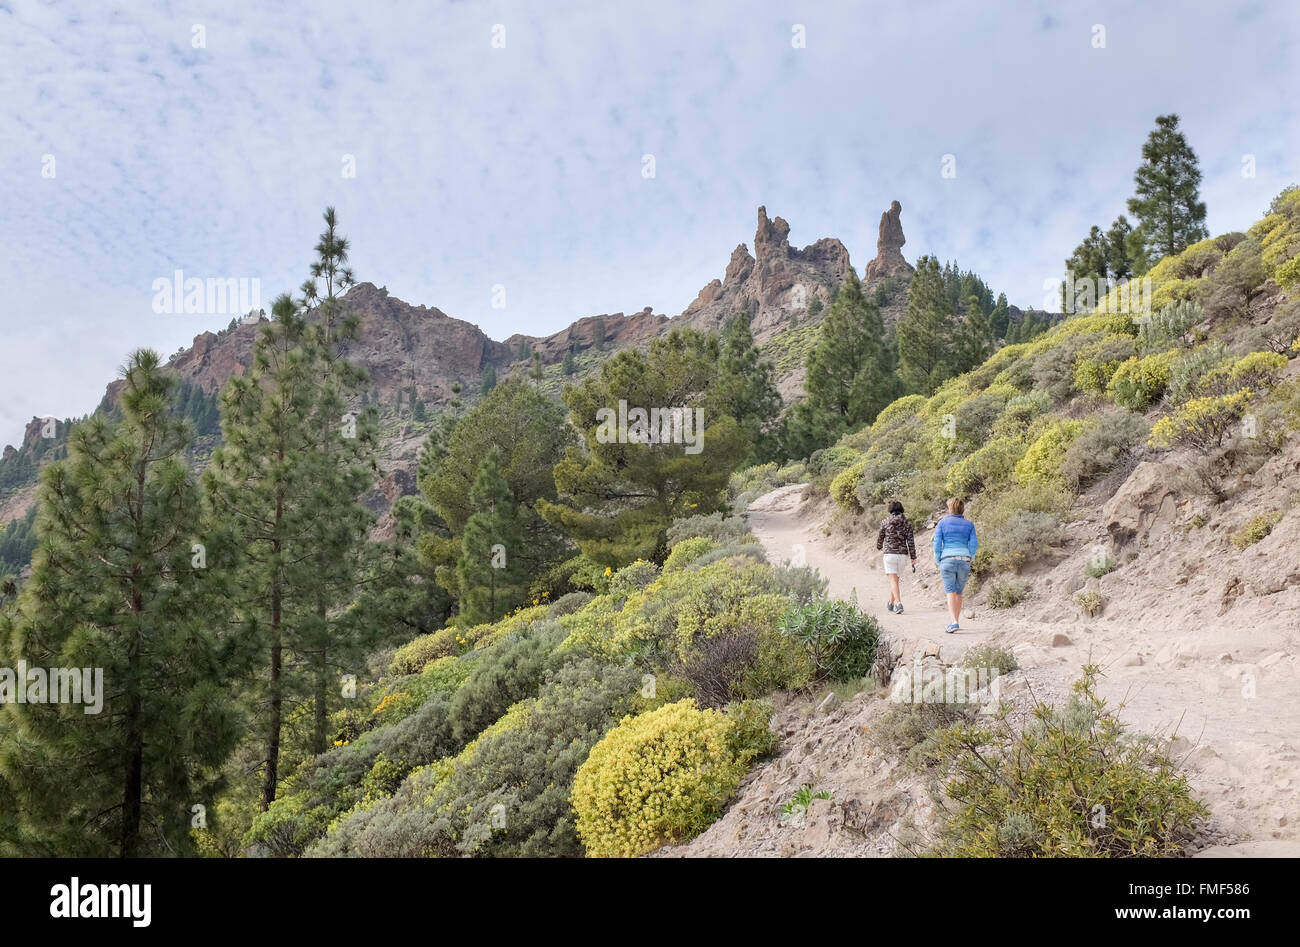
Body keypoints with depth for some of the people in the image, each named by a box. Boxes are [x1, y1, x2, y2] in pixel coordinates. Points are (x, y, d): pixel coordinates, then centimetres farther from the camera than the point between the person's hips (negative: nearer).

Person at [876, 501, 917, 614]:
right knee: (894, 579, 20)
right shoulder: (906, 523, 2)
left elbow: (880, 537, 8)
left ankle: (898, 604, -24)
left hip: (890, 554, -3)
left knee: (893, 581, -7)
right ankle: (891, 604, 31)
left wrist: (879, 546, 31)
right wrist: (913, 559, -1)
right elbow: (911, 541, -3)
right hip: (903, 554, 3)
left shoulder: (886, 522, -1)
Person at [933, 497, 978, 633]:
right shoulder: (969, 524, 9)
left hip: (948, 559, -3)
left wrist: (938, 561, 7)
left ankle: (954, 623, -21)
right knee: (959, 592, 13)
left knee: (951, 592, -7)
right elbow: (974, 544, 2)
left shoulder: (942, 523, 3)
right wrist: (968, 560, 13)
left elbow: (937, 543, -3)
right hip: (964, 560, 3)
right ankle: (956, 622, 17)